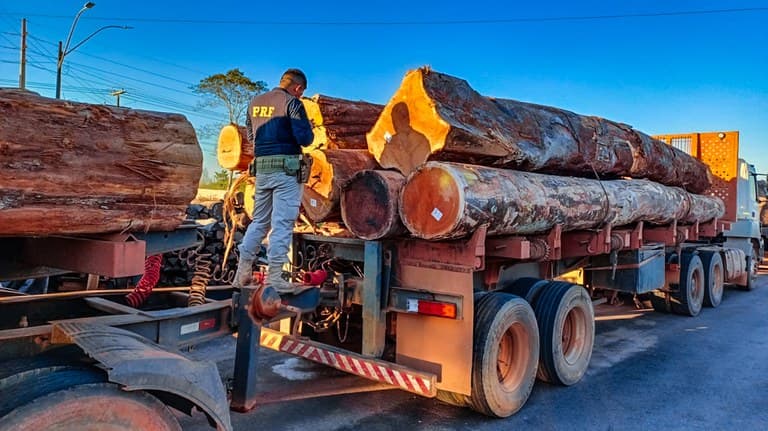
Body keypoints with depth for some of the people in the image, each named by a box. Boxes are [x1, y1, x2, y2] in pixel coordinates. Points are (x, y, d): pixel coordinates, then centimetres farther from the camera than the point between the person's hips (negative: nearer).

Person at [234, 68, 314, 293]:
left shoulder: (255, 102, 13)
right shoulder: (292, 103, -7)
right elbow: (305, 138, -12)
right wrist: (308, 128, 9)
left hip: (262, 167, 6)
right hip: (287, 169, -6)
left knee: (259, 220, 16)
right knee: (282, 223, -2)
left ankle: (243, 271, 16)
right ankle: (274, 276, -1)